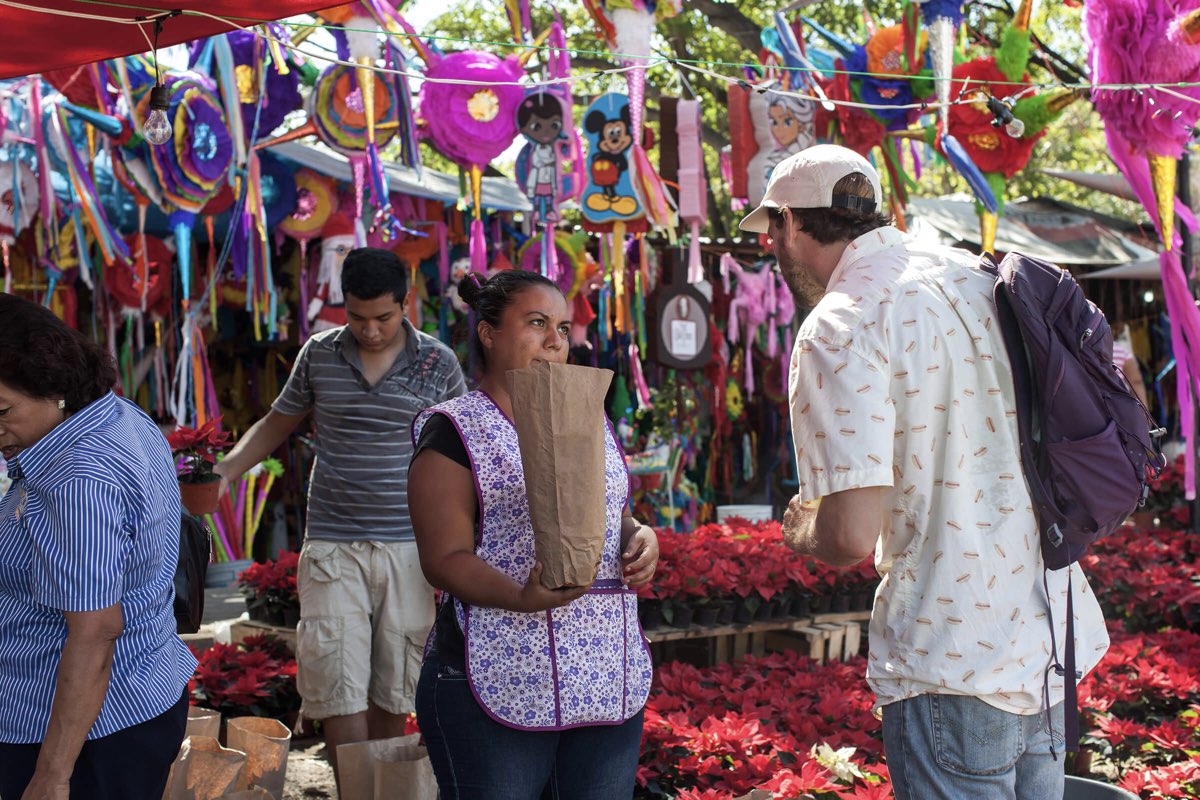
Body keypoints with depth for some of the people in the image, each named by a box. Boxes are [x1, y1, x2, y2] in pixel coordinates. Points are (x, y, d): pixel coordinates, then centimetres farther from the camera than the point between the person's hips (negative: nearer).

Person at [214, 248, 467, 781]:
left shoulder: (438, 363, 0)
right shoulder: (319, 355, 4)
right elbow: (277, 424, 16)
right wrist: (223, 472, 0)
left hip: (408, 548, 0)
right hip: (332, 549, 1)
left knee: (391, 688, 7)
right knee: (338, 684, -8)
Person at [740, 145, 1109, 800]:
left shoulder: (839, 328, -14)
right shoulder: (977, 276, 8)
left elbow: (853, 536, -22)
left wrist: (800, 531, 0)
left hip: (954, 665, -7)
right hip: (1053, 645, 8)